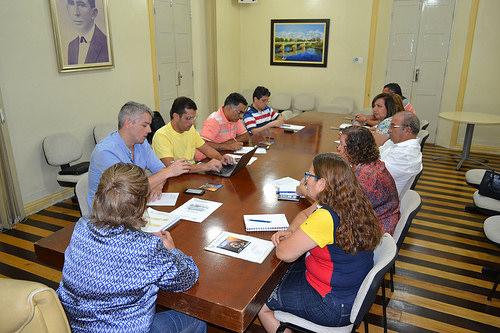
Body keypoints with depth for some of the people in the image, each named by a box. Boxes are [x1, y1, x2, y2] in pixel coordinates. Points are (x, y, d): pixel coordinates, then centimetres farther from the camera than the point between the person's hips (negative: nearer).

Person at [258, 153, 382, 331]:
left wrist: (291, 239, -4)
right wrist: (290, 231, -5)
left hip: (334, 307, -9)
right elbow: (306, 213, 12)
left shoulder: (325, 217, -33)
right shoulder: (350, 203, -4)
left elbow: (284, 253, -25)